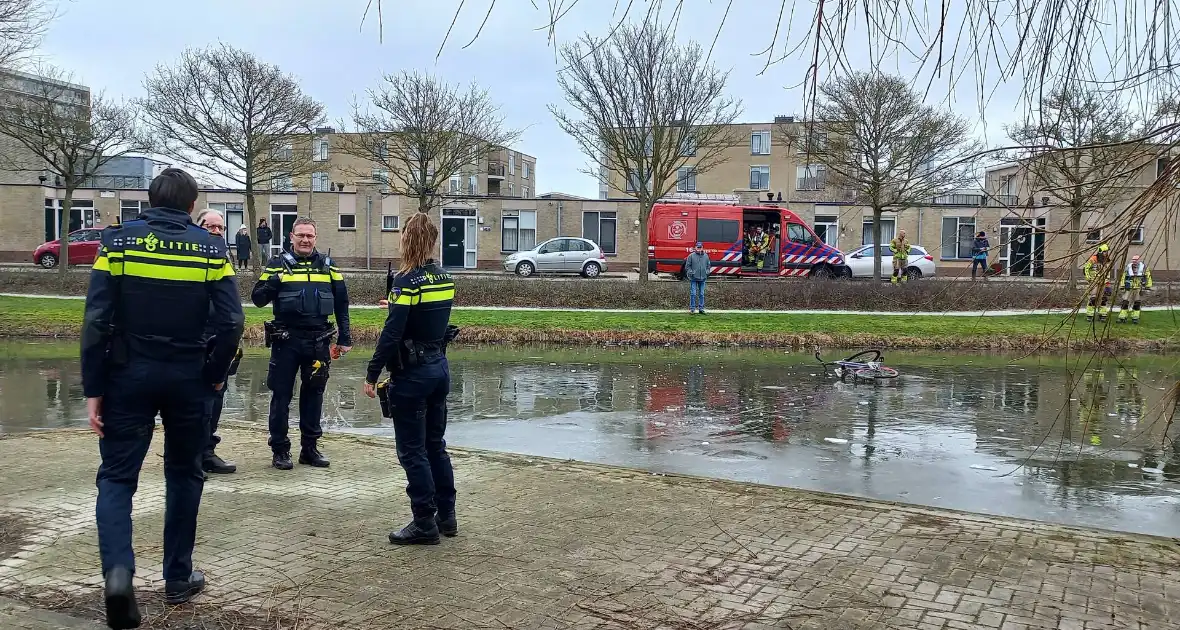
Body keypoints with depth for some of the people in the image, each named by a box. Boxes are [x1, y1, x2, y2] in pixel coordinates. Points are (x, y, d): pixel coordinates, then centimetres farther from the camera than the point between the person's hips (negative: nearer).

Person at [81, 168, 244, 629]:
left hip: (129, 376, 0)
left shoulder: (119, 240, -3)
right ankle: (178, 577, 21)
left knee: (117, 476, 7)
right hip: (187, 380, 1)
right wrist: (215, 374, 5)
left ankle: (117, 570, -14)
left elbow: (96, 320, -9)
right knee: (184, 474, 14)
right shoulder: (211, 248, -2)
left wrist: (93, 389, -5)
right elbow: (230, 322, -9)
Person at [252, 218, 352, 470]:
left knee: (313, 394, 10)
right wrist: (271, 284, -22)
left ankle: (310, 448, 20)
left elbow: (342, 304, 10)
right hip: (286, 341, -2)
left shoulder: (328, 266, 7)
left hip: (318, 342, 2)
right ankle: (280, 450, 12)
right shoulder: (278, 264, 1)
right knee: (281, 395, 3)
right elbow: (258, 299, -2)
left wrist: (345, 339, 7)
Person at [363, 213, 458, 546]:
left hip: (412, 374, -8)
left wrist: (372, 375, -14)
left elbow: (391, 334, -20)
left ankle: (425, 524, 8)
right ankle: (446, 516, 25)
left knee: (412, 451, 2)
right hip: (440, 367, 8)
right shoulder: (445, 279, 5)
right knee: (436, 445, 17)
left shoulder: (407, 281, -16)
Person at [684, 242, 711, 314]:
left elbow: (708, 265, 19)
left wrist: (707, 272, 6)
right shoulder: (691, 256, -3)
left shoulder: (706, 256, 9)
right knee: (693, 294, -5)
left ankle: (701, 308, 15)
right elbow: (687, 266, 0)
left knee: (701, 294, 8)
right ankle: (692, 308, 1)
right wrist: (690, 272, -10)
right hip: (693, 278, -4)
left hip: (702, 278, 4)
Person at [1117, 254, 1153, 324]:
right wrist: (1122, 287, 6)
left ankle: (1135, 318, 15)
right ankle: (1122, 317, -1)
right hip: (1129, 288, 1)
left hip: (1139, 288, -1)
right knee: (1125, 302, -5)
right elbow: (1123, 277, 9)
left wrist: (1148, 287, 1)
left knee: (1137, 304, 5)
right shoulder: (1128, 267, 1)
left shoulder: (1143, 267, -4)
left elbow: (1148, 277, 2)